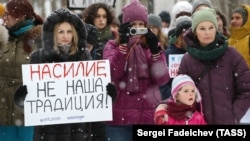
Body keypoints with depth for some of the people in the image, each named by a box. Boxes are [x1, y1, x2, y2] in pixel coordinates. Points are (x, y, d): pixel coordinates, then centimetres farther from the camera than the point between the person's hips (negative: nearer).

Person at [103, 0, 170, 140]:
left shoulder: (152, 47, 12)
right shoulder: (113, 46, 6)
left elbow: (162, 78, -3)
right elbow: (112, 74, -12)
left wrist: (155, 50, -14)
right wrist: (123, 44, -17)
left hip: (148, 117, 2)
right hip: (120, 117, -2)